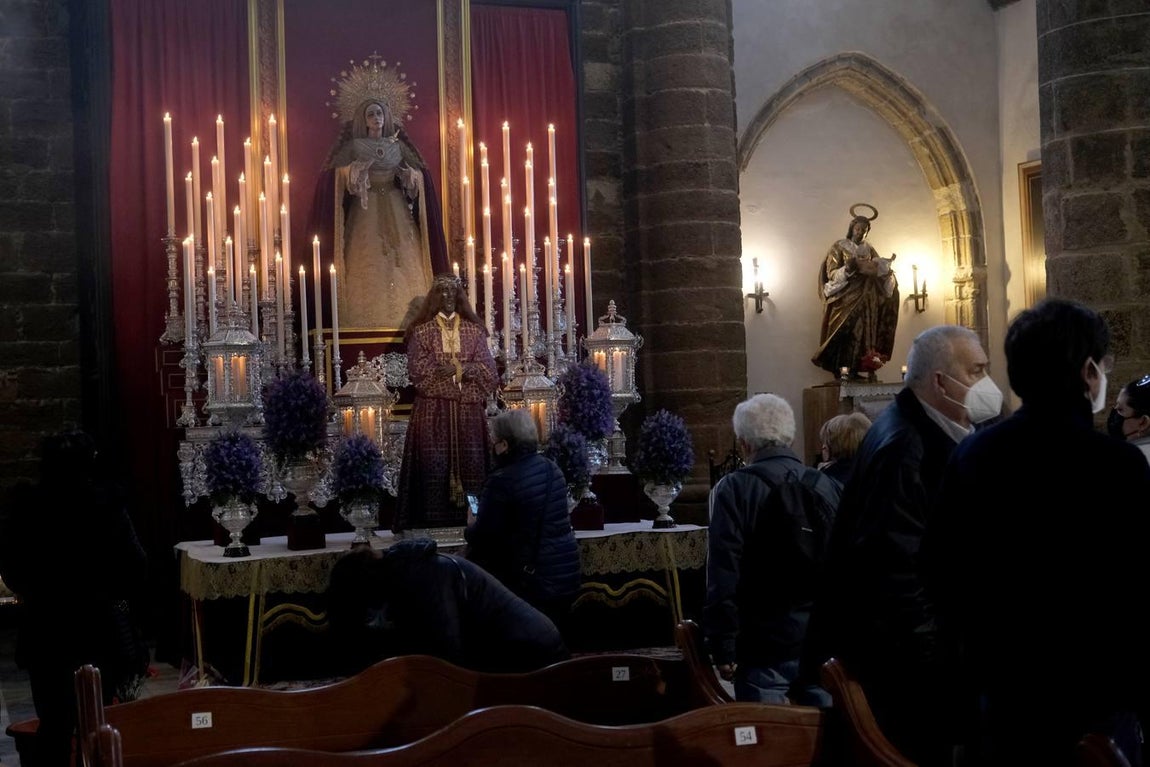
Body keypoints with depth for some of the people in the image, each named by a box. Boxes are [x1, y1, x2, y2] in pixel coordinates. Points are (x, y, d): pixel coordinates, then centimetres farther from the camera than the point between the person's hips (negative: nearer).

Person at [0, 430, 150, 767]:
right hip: (99, 627, -2)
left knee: (54, 723, 12)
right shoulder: (106, 504, -13)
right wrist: (120, 600, 7)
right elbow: (134, 564, -12)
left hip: (44, 628, 2)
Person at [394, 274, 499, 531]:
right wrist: (464, 369, -12)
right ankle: (435, 519, -1)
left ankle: (471, 517, 6)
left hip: (468, 410, 2)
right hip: (433, 410, -2)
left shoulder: (474, 330, 10)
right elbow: (417, 370, -8)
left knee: (469, 462, 1)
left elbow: (487, 369, 2)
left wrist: (458, 368, -15)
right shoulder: (422, 331, 4)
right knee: (434, 464, -4)